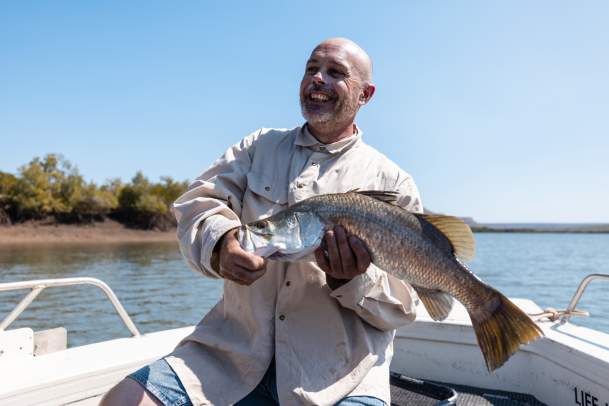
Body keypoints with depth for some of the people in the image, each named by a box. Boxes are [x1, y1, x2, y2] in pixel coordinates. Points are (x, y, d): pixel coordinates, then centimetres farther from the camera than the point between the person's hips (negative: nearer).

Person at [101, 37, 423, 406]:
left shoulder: (392, 183, 3)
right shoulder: (259, 147, 12)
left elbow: (402, 304, 1)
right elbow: (198, 204, -1)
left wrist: (355, 279, -20)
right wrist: (220, 243, -23)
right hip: (235, 350, 2)